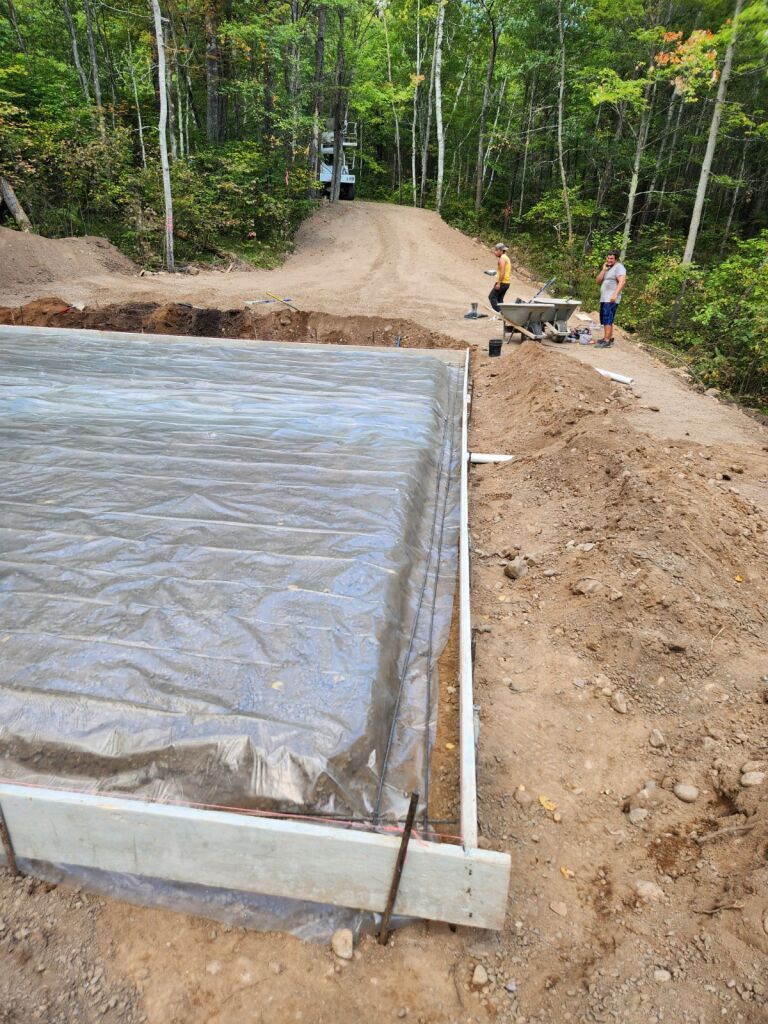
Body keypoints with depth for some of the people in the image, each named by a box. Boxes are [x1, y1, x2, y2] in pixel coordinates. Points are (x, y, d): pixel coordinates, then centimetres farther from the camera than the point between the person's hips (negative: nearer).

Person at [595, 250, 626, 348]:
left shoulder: (619, 267, -6)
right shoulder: (607, 268, 21)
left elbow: (622, 281, -19)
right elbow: (598, 281, 12)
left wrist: (615, 294, -29)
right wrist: (603, 270, 1)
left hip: (611, 299, -9)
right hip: (604, 298, 9)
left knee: (607, 319, -15)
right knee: (605, 320, 13)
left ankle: (607, 341, -18)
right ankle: (610, 338, 22)